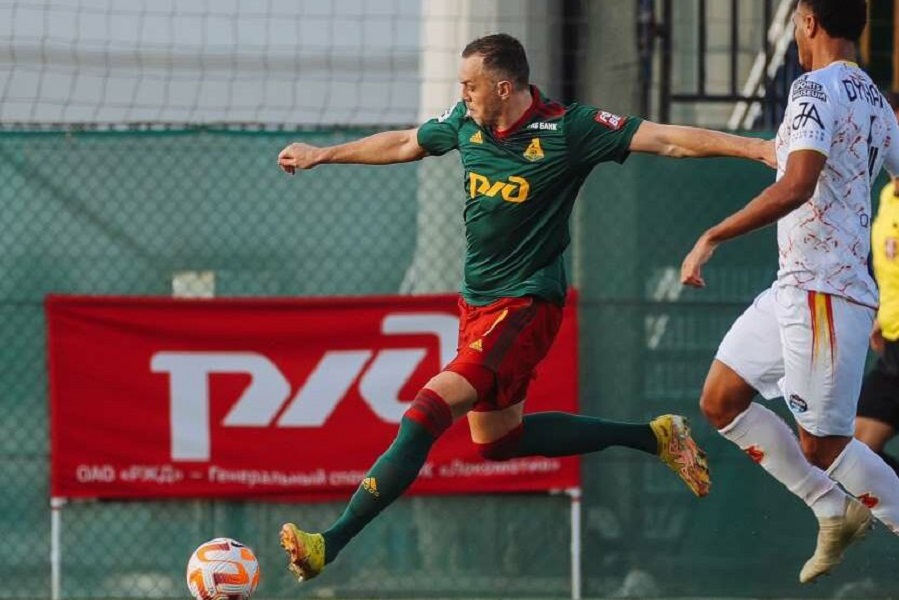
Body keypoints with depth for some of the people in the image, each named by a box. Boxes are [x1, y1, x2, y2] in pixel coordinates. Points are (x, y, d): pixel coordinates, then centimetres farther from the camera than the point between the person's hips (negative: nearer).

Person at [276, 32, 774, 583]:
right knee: (496, 440, 20)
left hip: (527, 304, -9)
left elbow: (664, 139, -17)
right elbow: (402, 144, 21)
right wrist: (321, 155, 30)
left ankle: (332, 543, -27)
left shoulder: (568, 130, -16)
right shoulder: (467, 123, 2)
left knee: (431, 409, -23)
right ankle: (653, 437, 29)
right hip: (478, 303, 9)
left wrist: (756, 148, -26)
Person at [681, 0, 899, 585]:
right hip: (795, 288, 9)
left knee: (822, 443, -5)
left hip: (824, 294, -9)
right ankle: (836, 511, 17)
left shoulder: (816, 88, -14)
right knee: (721, 401, 12)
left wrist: (712, 238, -24)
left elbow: (796, 187, -26)